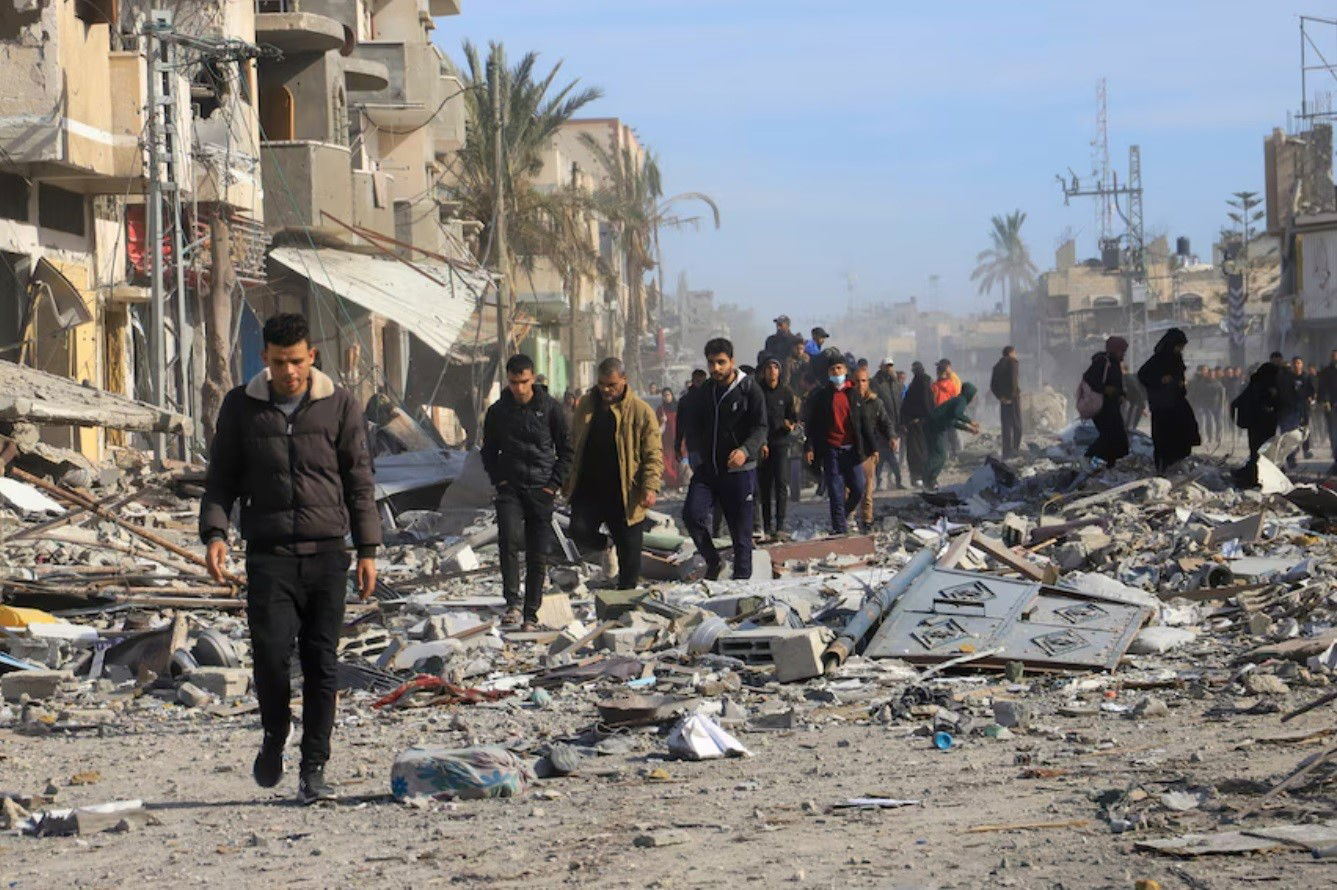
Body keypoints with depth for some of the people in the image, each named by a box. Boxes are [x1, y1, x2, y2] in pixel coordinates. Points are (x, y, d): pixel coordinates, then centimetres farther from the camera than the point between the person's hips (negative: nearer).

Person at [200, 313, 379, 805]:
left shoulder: (340, 405, 4)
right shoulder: (241, 406, 5)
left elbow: (360, 481, 8)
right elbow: (222, 477, 10)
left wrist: (367, 549, 3)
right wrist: (214, 532, -6)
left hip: (326, 555, 0)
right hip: (269, 555, 0)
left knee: (322, 665, -1)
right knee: (271, 657, -10)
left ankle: (313, 769, 6)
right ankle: (274, 737, 19)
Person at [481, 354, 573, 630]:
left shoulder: (550, 408, 0)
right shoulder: (497, 411, 4)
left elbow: (566, 449, 7)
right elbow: (489, 451, 15)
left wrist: (555, 484, -2)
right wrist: (499, 480, 1)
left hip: (541, 490, 0)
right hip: (510, 488, 0)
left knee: (538, 555, 1)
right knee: (509, 538, -24)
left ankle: (531, 613, 9)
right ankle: (513, 602, -20)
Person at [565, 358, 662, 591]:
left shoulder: (641, 411, -7)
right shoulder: (586, 404, 7)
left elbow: (654, 454, -8)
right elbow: (572, 444, 19)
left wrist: (651, 486, -20)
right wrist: (567, 479, 17)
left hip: (624, 493, -3)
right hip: (588, 490, 3)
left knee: (628, 550, 4)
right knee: (580, 534, -15)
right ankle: (603, 547, 18)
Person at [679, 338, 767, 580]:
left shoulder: (749, 389, -6)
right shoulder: (704, 392, 10)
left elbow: (760, 428, -12)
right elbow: (691, 426, 22)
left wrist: (746, 450, -30)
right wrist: (695, 456, 7)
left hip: (739, 471, -4)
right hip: (706, 469, 4)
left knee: (741, 530, 1)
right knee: (692, 514, -15)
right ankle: (712, 561, 6)